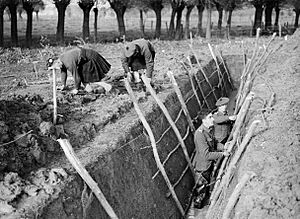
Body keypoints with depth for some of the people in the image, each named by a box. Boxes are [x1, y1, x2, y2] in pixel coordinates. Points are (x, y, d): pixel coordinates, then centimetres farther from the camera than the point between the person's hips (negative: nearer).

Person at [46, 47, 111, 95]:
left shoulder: (69, 63, -32)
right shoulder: (60, 59, -4)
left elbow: (76, 76, -25)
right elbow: (63, 72, 11)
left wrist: (76, 89, -11)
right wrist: (64, 85, 17)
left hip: (90, 58, -9)